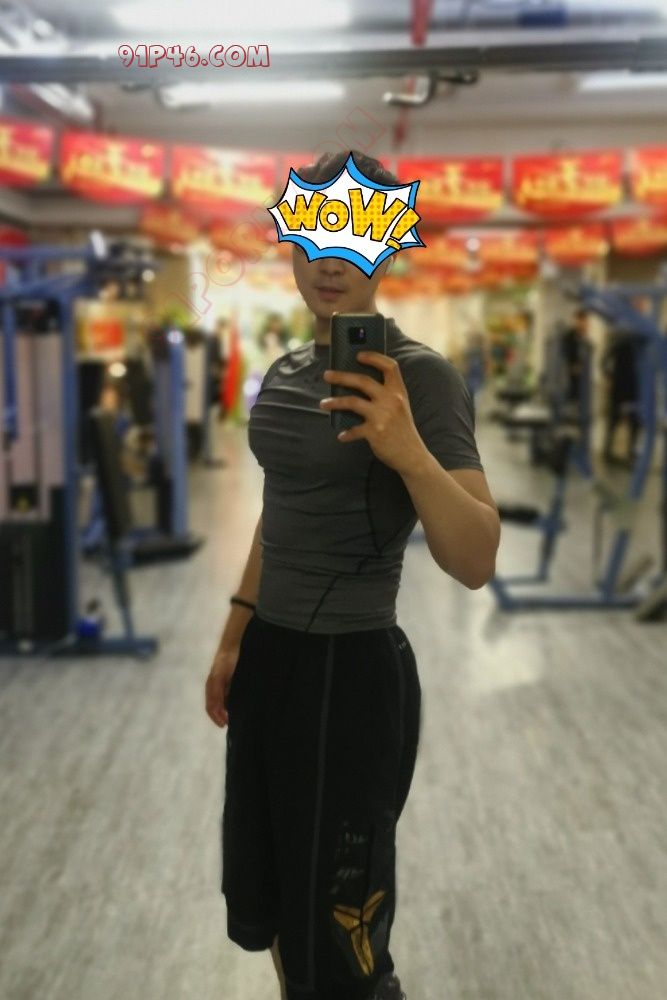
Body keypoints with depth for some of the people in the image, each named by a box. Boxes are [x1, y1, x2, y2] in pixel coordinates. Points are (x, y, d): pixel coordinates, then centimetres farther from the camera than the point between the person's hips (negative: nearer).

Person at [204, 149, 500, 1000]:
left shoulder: (421, 375, -16)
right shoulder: (285, 372, 7)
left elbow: (476, 563, -23)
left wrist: (409, 453, -38)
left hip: (352, 671, -7)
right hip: (270, 659, 8)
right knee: (269, 905, 24)